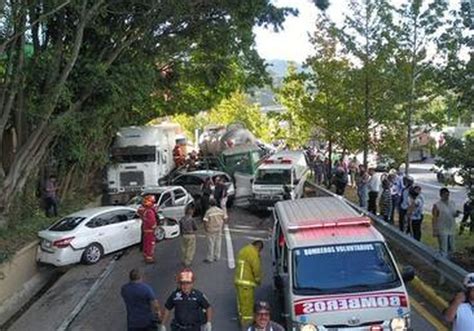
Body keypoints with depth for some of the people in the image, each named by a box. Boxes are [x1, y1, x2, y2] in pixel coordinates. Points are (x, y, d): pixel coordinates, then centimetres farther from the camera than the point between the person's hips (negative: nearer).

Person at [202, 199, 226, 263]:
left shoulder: (208, 212, -16)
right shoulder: (221, 211, -2)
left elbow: (205, 221, -20)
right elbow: (224, 219, 3)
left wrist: (205, 229, -6)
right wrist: (221, 227, 13)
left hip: (211, 230, -4)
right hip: (219, 230, 4)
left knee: (211, 244, 3)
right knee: (218, 243, 13)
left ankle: (210, 258, 10)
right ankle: (217, 257, 22)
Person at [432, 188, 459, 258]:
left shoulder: (452, 203, 7)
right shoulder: (437, 205, -11)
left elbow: (454, 214, 18)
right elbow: (434, 219, -11)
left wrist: (456, 214, -6)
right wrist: (434, 231, -14)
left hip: (451, 230, 6)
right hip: (442, 231, -6)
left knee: (451, 249, 14)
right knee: (443, 250, -2)